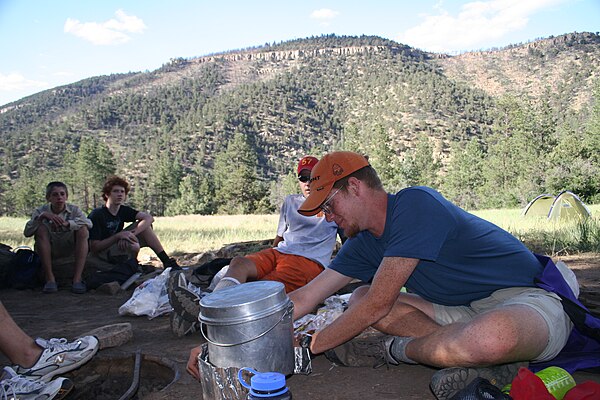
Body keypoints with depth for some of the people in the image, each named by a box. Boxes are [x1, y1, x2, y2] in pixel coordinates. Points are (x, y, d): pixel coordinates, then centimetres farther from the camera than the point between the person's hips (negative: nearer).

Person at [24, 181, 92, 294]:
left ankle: (77, 278, -30)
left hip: (70, 251, 0)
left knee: (83, 230, -25)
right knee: (41, 229, -26)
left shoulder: (74, 210, -4)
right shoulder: (41, 211, -4)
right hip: (49, 252, 0)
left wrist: (67, 223, -36)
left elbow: (89, 223, -24)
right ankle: (50, 278, -25)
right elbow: (27, 233, -18)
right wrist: (42, 216, -31)